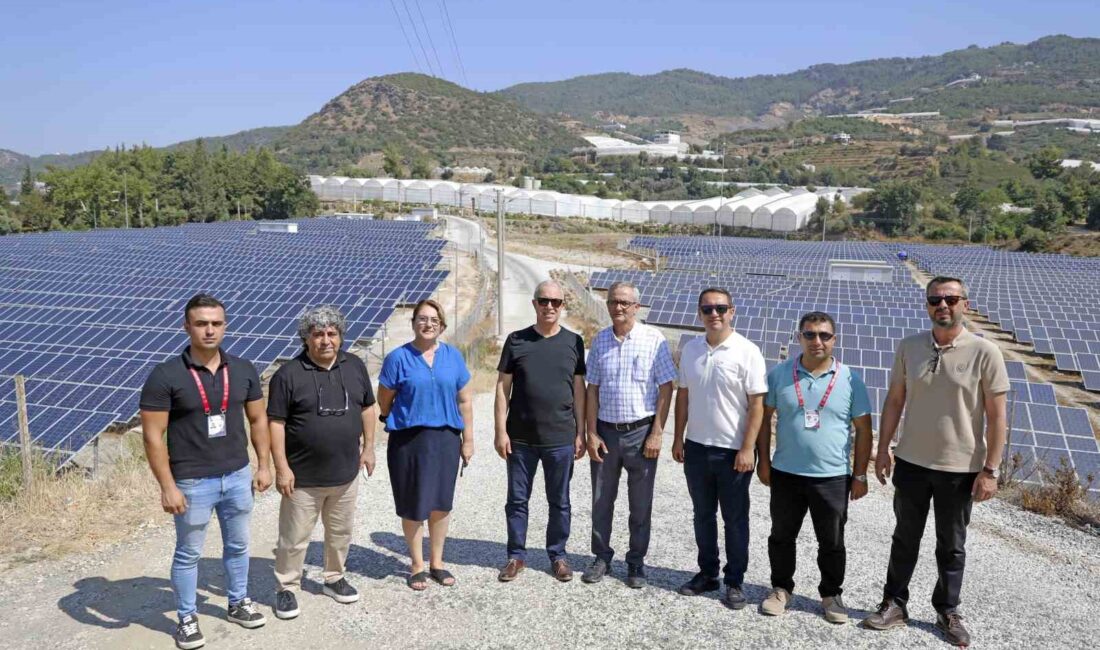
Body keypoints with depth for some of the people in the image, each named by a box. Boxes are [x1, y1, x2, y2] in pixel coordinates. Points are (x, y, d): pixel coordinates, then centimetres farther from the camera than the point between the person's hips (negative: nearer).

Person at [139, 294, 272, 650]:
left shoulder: (243, 369, -1)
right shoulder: (165, 376, -14)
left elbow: (258, 419, 8)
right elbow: (153, 436, -12)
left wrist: (264, 465, 5)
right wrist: (167, 487, -14)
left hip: (238, 476, 4)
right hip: (192, 483, -4)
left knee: (237, 545, 19)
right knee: (188, 553, 12)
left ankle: (238, 603, 39)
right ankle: (187, 618, 31)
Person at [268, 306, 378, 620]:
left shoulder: (355, 366, 1)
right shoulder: (288, 374, -12)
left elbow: (367, 407, 11)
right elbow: (276, 422, -11)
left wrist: (368, 446, 7)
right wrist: (282, 467, -14)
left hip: (346, 473, 4)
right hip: (303, 476, -4)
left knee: (341, 532, 18)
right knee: (294, 537, 7)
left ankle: (334, 578, 37)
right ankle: (287, 588, 25)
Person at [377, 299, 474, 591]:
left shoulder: (453, 356, 5)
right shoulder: (398, 358, -4)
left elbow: (465, 400, 8)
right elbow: (384, 401, 3)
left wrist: (468, 439, 6)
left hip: (446, 438, 3)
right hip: (409, 440, -2)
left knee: (441, 503, 11)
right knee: (413, 505, 6)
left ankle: (437, 562, 27)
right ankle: (417, 565, 23)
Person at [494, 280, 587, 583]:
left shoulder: (573, 342, 3)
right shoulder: (516, 340, 1)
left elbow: (579, 389, 5)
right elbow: (503, 387, 2)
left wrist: (581, 432, 2)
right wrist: (501, 431, -4)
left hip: (561, 438, 0)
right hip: (520, 438, 0)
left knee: (559, 501, 11)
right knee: (517, 499, 10)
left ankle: (558, 555, 27)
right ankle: (516, 555, 25)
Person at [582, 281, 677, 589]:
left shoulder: (653, 339, -7)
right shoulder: (600, 340, 4)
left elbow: (666, 389, -6)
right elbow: (592, 390, 6)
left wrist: (656, 434, -11)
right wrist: (591, 434, 0)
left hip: (641, 432, -3)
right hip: (605, 431, 3)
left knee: (640, 504, 8)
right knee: (601, 500, 11)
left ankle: (636, 562, 23)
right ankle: (602, 557, 27)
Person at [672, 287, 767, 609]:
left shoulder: (747, 351, -11)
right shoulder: (690, 349, 4)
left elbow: (757, 404, -12)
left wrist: (747, 449, -15)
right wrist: (678, 439, 8)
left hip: (733, 451, -4)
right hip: (696, 447, 5)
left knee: (735, 519, 8)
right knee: (703, 514, 16)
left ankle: (734, 582, 21)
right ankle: (707, 573, 31)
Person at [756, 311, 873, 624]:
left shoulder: (850, 380, -3)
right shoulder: (779, 374, -1)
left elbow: (863, 430, 1)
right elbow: (764, 418, 5)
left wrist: (860, 475, 0)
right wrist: (763, 460, 2)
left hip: (833, 478, -1)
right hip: (785, 474, 1)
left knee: (832, 543, 11)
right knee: (782, 537, 13)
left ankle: (831, 594, 30)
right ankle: (781, 589, 31)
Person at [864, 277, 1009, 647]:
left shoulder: (985, 352, -10)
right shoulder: (908, 347, -1)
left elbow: (996, 415, -9)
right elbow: (894, 401, 6)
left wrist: (990, 469, -11)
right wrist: (883, 449, 3)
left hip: (961, 468, -2)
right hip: (911, 462, 3)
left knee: (952, 545, 13)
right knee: (905, 538, 14)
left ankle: (948, 612, 30)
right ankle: (895, 604, 28)